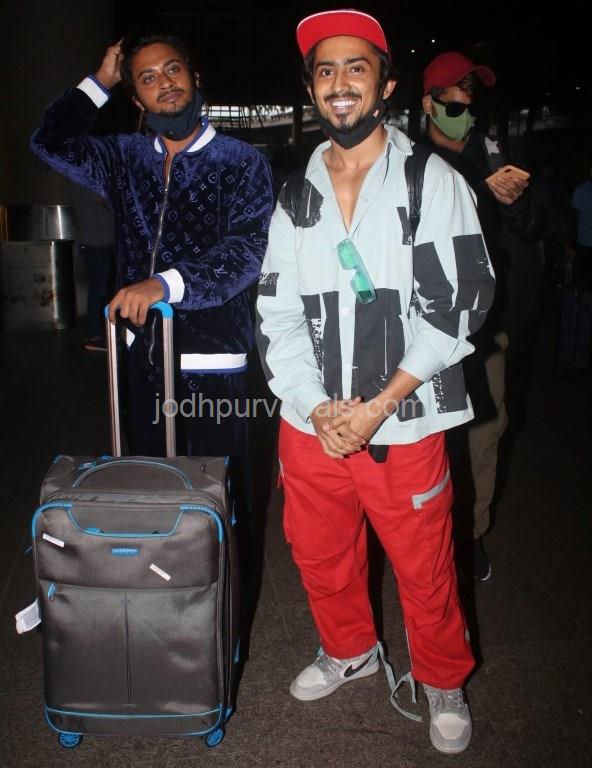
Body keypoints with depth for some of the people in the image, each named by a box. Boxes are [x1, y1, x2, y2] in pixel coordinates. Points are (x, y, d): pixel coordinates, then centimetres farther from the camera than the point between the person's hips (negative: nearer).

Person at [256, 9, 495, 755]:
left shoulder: (433, 182, -4)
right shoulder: (295, 198, 8)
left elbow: (457, 307, -11)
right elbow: (276, 311, 4)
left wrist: (379, 406, -16)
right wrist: (315, 407, -10)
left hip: (403, 427, -4)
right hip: (311, 424, 4)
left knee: (424, 572, 10)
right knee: (320, 556, 19)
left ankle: (443, 681, 38)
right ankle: (349, 650, 47)